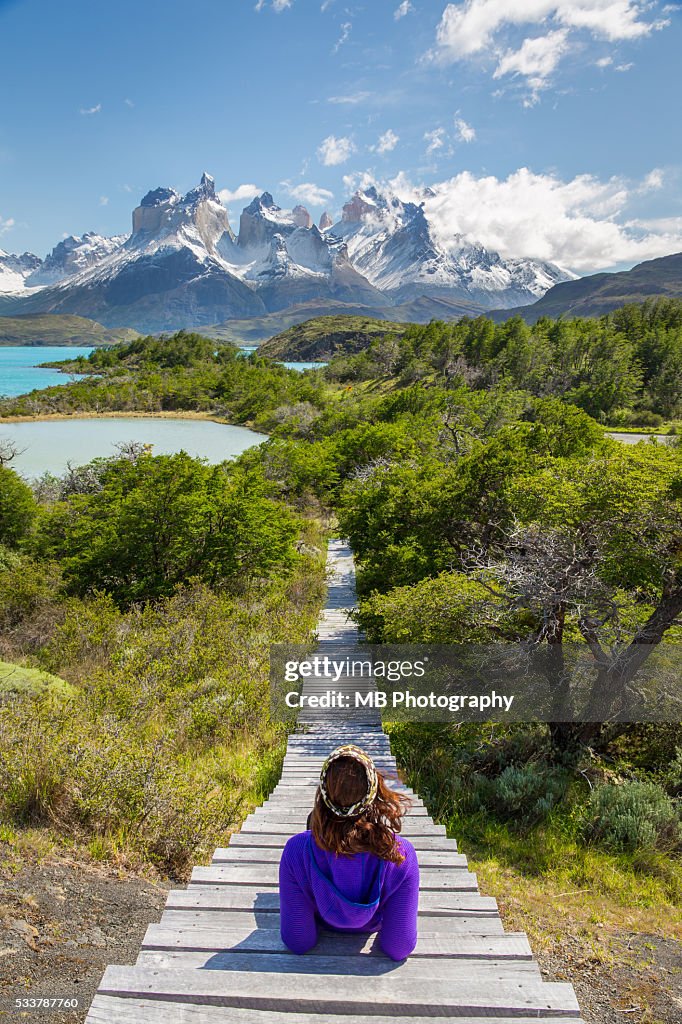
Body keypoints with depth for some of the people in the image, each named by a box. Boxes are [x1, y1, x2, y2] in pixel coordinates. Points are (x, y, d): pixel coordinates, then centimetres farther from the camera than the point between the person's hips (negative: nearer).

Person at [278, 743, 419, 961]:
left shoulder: (297, 850, -40)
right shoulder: (402, 853, -39)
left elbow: (297, 944, -26)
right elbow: (399, 949, -26)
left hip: (324, 924, 0)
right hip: (372, 925, 1)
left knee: (314, 820, 23)